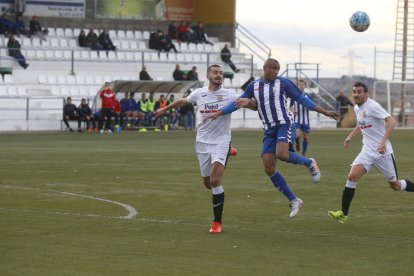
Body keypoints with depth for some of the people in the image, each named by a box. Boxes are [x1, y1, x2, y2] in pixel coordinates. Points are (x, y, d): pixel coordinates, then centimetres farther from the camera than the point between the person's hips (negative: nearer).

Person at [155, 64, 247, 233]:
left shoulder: (229, 95, -4)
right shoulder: (199, 94, 5)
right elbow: (183, 101, 24)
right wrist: (165, 109, 36)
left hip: (221, 143, -3)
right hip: (202, 143, 3)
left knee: (215, 181, -18)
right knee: (207, 183, 8)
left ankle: (217, 222, -9)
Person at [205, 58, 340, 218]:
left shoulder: (283, 83, 0)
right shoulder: (254, 86, 11)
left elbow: (302, 99, 2)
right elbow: (237, 103, 17)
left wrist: (325, 112, -1)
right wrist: (218, 114, 11)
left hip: (285, 124, -5)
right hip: (269, 130, 5)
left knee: (282, 154, -32)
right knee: (269, 168, -5)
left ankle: (309, 163, -1)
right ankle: (293, 201, 5)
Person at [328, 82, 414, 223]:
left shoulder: (372, 106, -17)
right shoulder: (357, 108, 8)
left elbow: (392, 121, -27)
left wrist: (384, 142, -34)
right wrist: (350, 137, 19)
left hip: (383, 151, -6)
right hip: (367, 151, 6)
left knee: (395, 185, 4)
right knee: (352, 176, -13)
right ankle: (343, 213, -12)